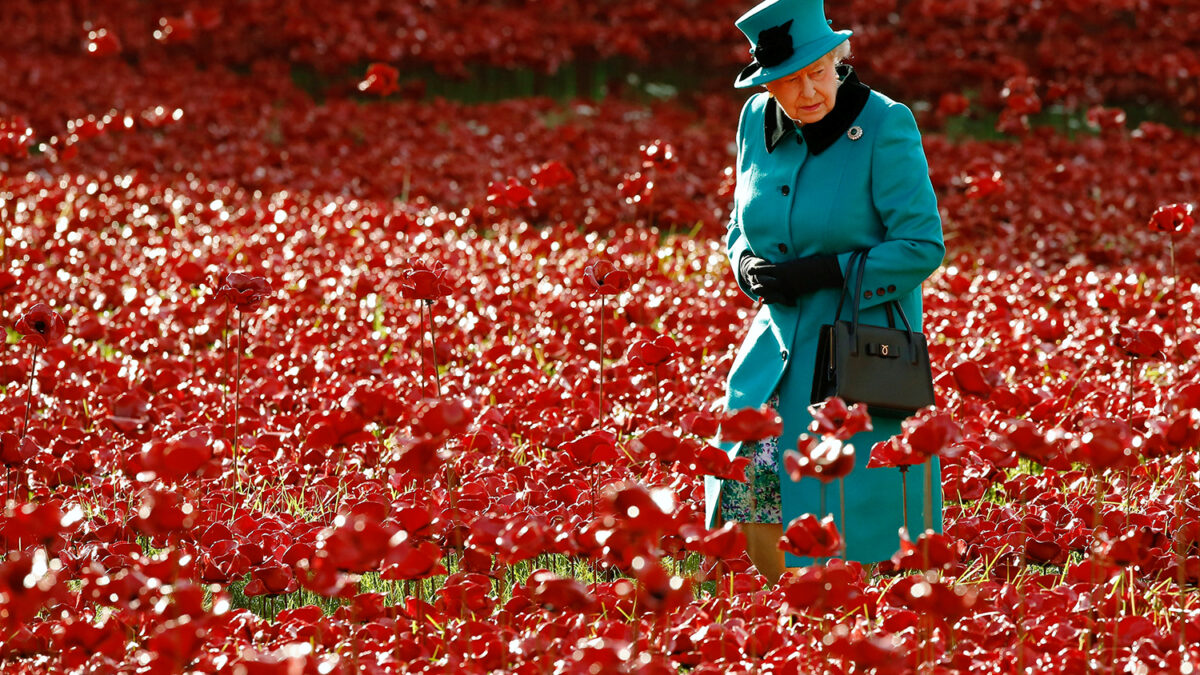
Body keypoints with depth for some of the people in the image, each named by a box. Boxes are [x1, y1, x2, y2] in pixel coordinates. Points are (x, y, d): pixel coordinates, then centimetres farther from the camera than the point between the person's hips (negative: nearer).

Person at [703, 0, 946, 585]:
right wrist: (747, 264, -4)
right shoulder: (757, 121, 4)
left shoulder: (885, 127, -14)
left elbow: (922, 247, -14)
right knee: (752, 492, 1)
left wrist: (824, 272, -19)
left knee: (844, 515, -4)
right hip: (781, 339, 5)